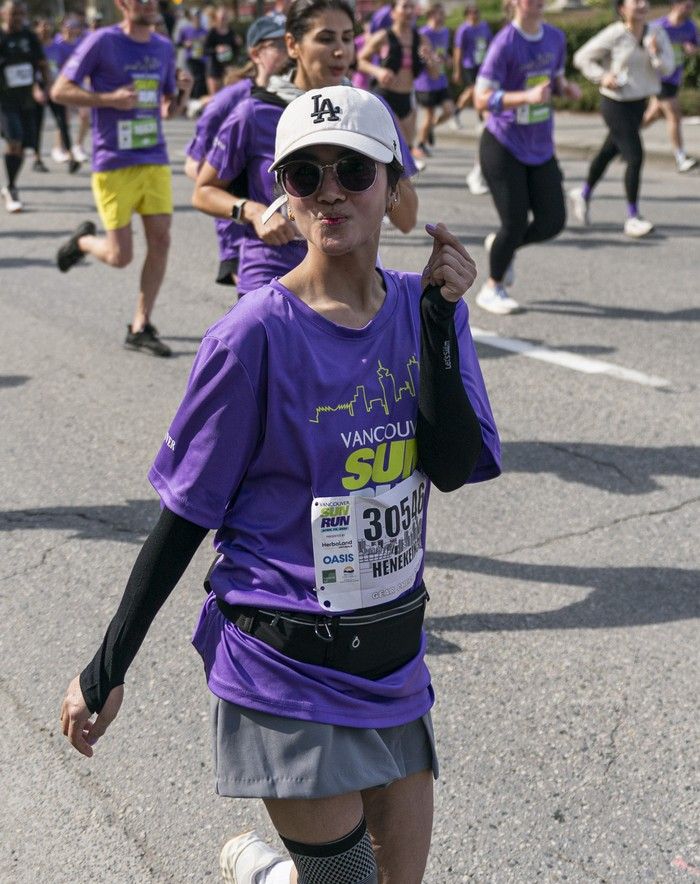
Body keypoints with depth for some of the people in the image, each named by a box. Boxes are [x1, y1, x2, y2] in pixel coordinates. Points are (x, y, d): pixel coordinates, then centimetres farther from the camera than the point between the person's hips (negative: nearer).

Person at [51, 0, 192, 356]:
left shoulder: (164, 47, 10)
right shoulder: (102, 42, -7)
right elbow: (60, 91, -7)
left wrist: (183, 91, -4)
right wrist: (109, 99, -19)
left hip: (155, 160, 5)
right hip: (113, 164, -5)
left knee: (160, 240, -2)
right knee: (120, 256, -5)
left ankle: (140, 328, 9)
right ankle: (83, 240, 31)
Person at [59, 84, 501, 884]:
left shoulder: (422, 307, -1)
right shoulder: (257, 336, -16)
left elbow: (456, 468, -11)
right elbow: (186, 512, -9)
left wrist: (439, 320, -19)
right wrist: (107, 669, -6)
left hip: (393, 654, 6)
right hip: (287, 668, -5)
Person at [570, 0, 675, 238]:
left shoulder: (657, 33, -1)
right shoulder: (614, 35, -15)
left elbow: (667, 68, -4)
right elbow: (582, 57, -7)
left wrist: (656, 53, -23)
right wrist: (602, 76, -19)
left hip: (639, 102, 6)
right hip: (616, 102, -6)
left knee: (609, 151, 22)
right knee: (635, 157, -14)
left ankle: (583, 195, 43)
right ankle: (632, 218, -5)